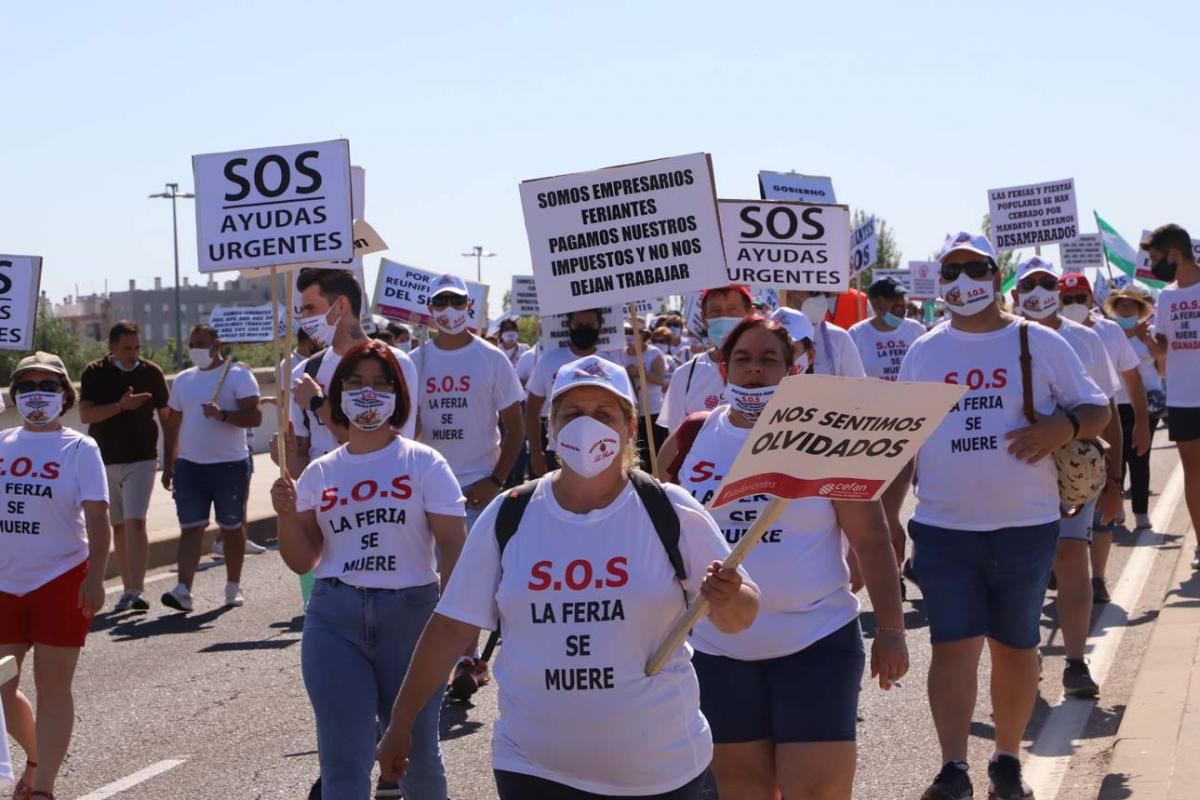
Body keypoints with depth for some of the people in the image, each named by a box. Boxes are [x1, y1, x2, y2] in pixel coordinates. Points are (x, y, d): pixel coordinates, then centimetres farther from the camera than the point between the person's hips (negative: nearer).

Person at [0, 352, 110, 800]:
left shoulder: (79, 448, -5)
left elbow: (97, 518, -9)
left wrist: (95, 577, -19)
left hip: (61, 582, -4)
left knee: (52, 688, 1)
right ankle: (36, 759, 34)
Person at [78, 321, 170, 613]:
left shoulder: (151, 372, 0)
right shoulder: (95, 373, 0)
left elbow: (166, 417, 6)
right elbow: (85, 414, -9)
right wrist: (120, 406, -23)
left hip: (141, 460, -2)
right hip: (105, 460, 2)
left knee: (135, 523, -14)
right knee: (119, 527, 9)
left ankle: (136, 591, -19)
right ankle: (128, 589, 18)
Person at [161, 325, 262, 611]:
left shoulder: (238, 375, -5)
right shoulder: (183, 379, 12)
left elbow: (254, 417, -14)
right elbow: (173, 424, 17)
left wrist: (223, 415, -27)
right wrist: (168, 464, 15)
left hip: (230, 465, -4)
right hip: (189, 465, 4)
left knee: (232, 526, 8)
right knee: (191, 527, -4)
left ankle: (234, 586, 20)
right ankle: (183, 590, -12)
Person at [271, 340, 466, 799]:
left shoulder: (424, 464, 0)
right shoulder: (319, 474, 9)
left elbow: (452, 546, -4)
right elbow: (302, 562, 9)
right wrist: (287, 515, -9)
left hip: (410, 614, -2)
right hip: (334, 621, 2)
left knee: (416, 751, 11)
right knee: (343, 760, 1)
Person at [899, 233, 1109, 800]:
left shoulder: (1040, 344, 1)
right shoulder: (922, 353, 7)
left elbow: (1097, 409, 4)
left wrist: (1064, 425, -19)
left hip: (1026, 526, 0)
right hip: (942, 528, 1)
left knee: (1016, 648, 10)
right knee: (953, 645, -7)